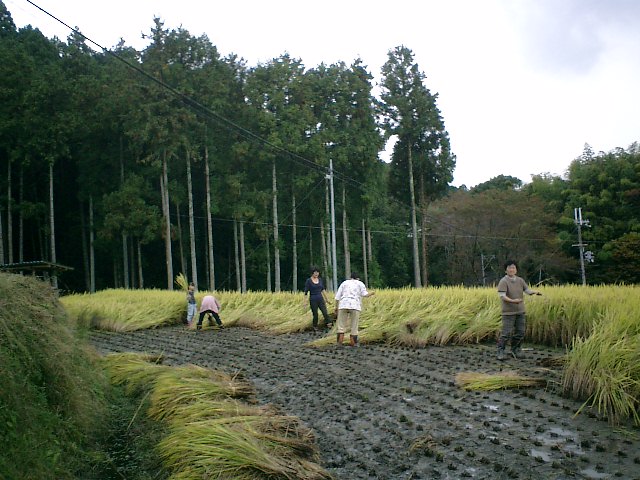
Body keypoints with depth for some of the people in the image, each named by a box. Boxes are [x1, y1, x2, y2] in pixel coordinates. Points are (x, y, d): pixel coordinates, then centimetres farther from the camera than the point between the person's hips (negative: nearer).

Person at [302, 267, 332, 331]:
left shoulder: (320, 279, 8)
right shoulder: (308, 281, -6)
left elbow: (323, 290, 15)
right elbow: (306, 292, -7)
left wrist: (326, 299, 16)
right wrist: (304, 301, -10)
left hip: (320, 299, 4)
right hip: (313, 300, -4)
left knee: (325, 312, -10)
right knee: (315, 315, 3)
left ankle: (329, 324, -16)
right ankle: (315, 327, 18)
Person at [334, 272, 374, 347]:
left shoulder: (344, 283, 19)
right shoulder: (360, 284, 15)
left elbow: (338, 296, 11)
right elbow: (365, 294, 0)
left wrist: (337, 306, 13)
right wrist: (372, 293, 16)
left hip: (343, 305, 1)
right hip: (355, 306, -1)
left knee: (341, 325, 5)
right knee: (354, 326, 8)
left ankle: (339, 342, -4)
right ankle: (353, 342, 8)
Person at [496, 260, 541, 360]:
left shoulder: (520, 280, 9)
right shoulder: (503, 281, -10)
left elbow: (528, 290, 11)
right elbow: (502, 296, -17)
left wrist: (535, 292, -11)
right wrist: (512, 301, -32)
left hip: (520, 311, 6)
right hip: (508, 312, -6)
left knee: (520, 331, 10)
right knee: (506, 333, -8)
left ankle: (515, 349, 26)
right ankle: (500, 352, 2)